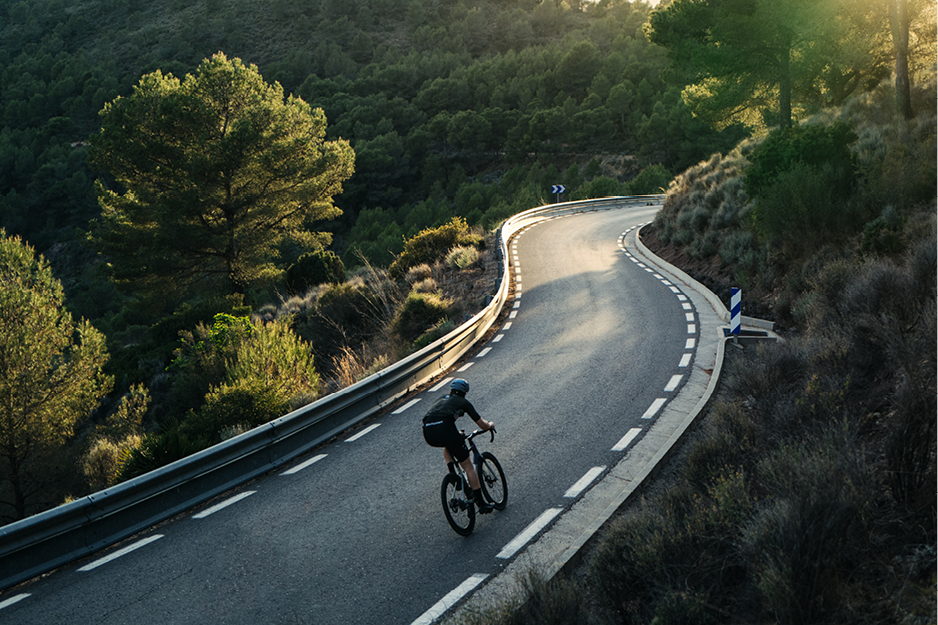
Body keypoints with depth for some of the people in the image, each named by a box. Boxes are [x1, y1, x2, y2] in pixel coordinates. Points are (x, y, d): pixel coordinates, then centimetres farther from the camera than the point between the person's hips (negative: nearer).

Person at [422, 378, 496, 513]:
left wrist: (456, 434, 62)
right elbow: (482, 425, 25)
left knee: (448, 444, 41)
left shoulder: (441, 400, 36)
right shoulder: (463, 402, 23)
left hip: (428, 434, 5)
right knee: (468, 466, 9)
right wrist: (490, 425, 48)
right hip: (444, 429, -5)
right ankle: (480, 503, 7)